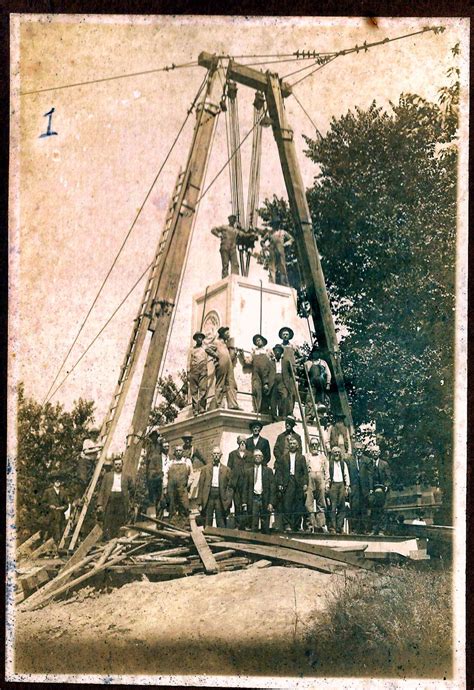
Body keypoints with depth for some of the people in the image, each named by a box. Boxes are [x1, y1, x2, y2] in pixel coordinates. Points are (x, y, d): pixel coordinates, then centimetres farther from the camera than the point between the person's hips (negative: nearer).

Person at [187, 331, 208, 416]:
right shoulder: (191, 349, 20)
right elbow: (189, 361, 12)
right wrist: (188, 372, 2)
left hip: (203, 371, 0)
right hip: (193, 371, 0)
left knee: (203, 389, -14)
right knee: (194, 391, -6)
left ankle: (202, 408, -21)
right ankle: (195, 410, -10)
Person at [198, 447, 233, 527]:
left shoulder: (226, 470, 7)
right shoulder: (205, 469, 9)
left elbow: (229, 487, 6)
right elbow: (201, 486, 6)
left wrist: (228, 502, -1)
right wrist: (200, 503, 1)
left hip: (220, 499, -1)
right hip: (208, 498, 1)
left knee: (221, 524, 0)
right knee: (207, 524, 3)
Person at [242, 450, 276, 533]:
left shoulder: (268, 470, 7)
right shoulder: (248, 471, 9)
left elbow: (272, 488, 3)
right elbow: (245, 488, 9)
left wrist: (271, 503, -5)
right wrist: (245, 502, 0)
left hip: (265, 499, 0)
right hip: (253, 499, 0)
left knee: (265, 525, 2)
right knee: (254, 524, -6)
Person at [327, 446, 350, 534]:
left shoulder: (343, 463, 16)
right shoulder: (329, 463, 6)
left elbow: (346, 475, 12)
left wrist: (347, 487, 4)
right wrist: (327, 486, -6)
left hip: (342, 485, 3)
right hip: (333, 485, -3)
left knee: (342, 507, 0)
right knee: (333, 506, -7)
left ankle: (339, 527, 3)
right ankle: (332, 527, -6)